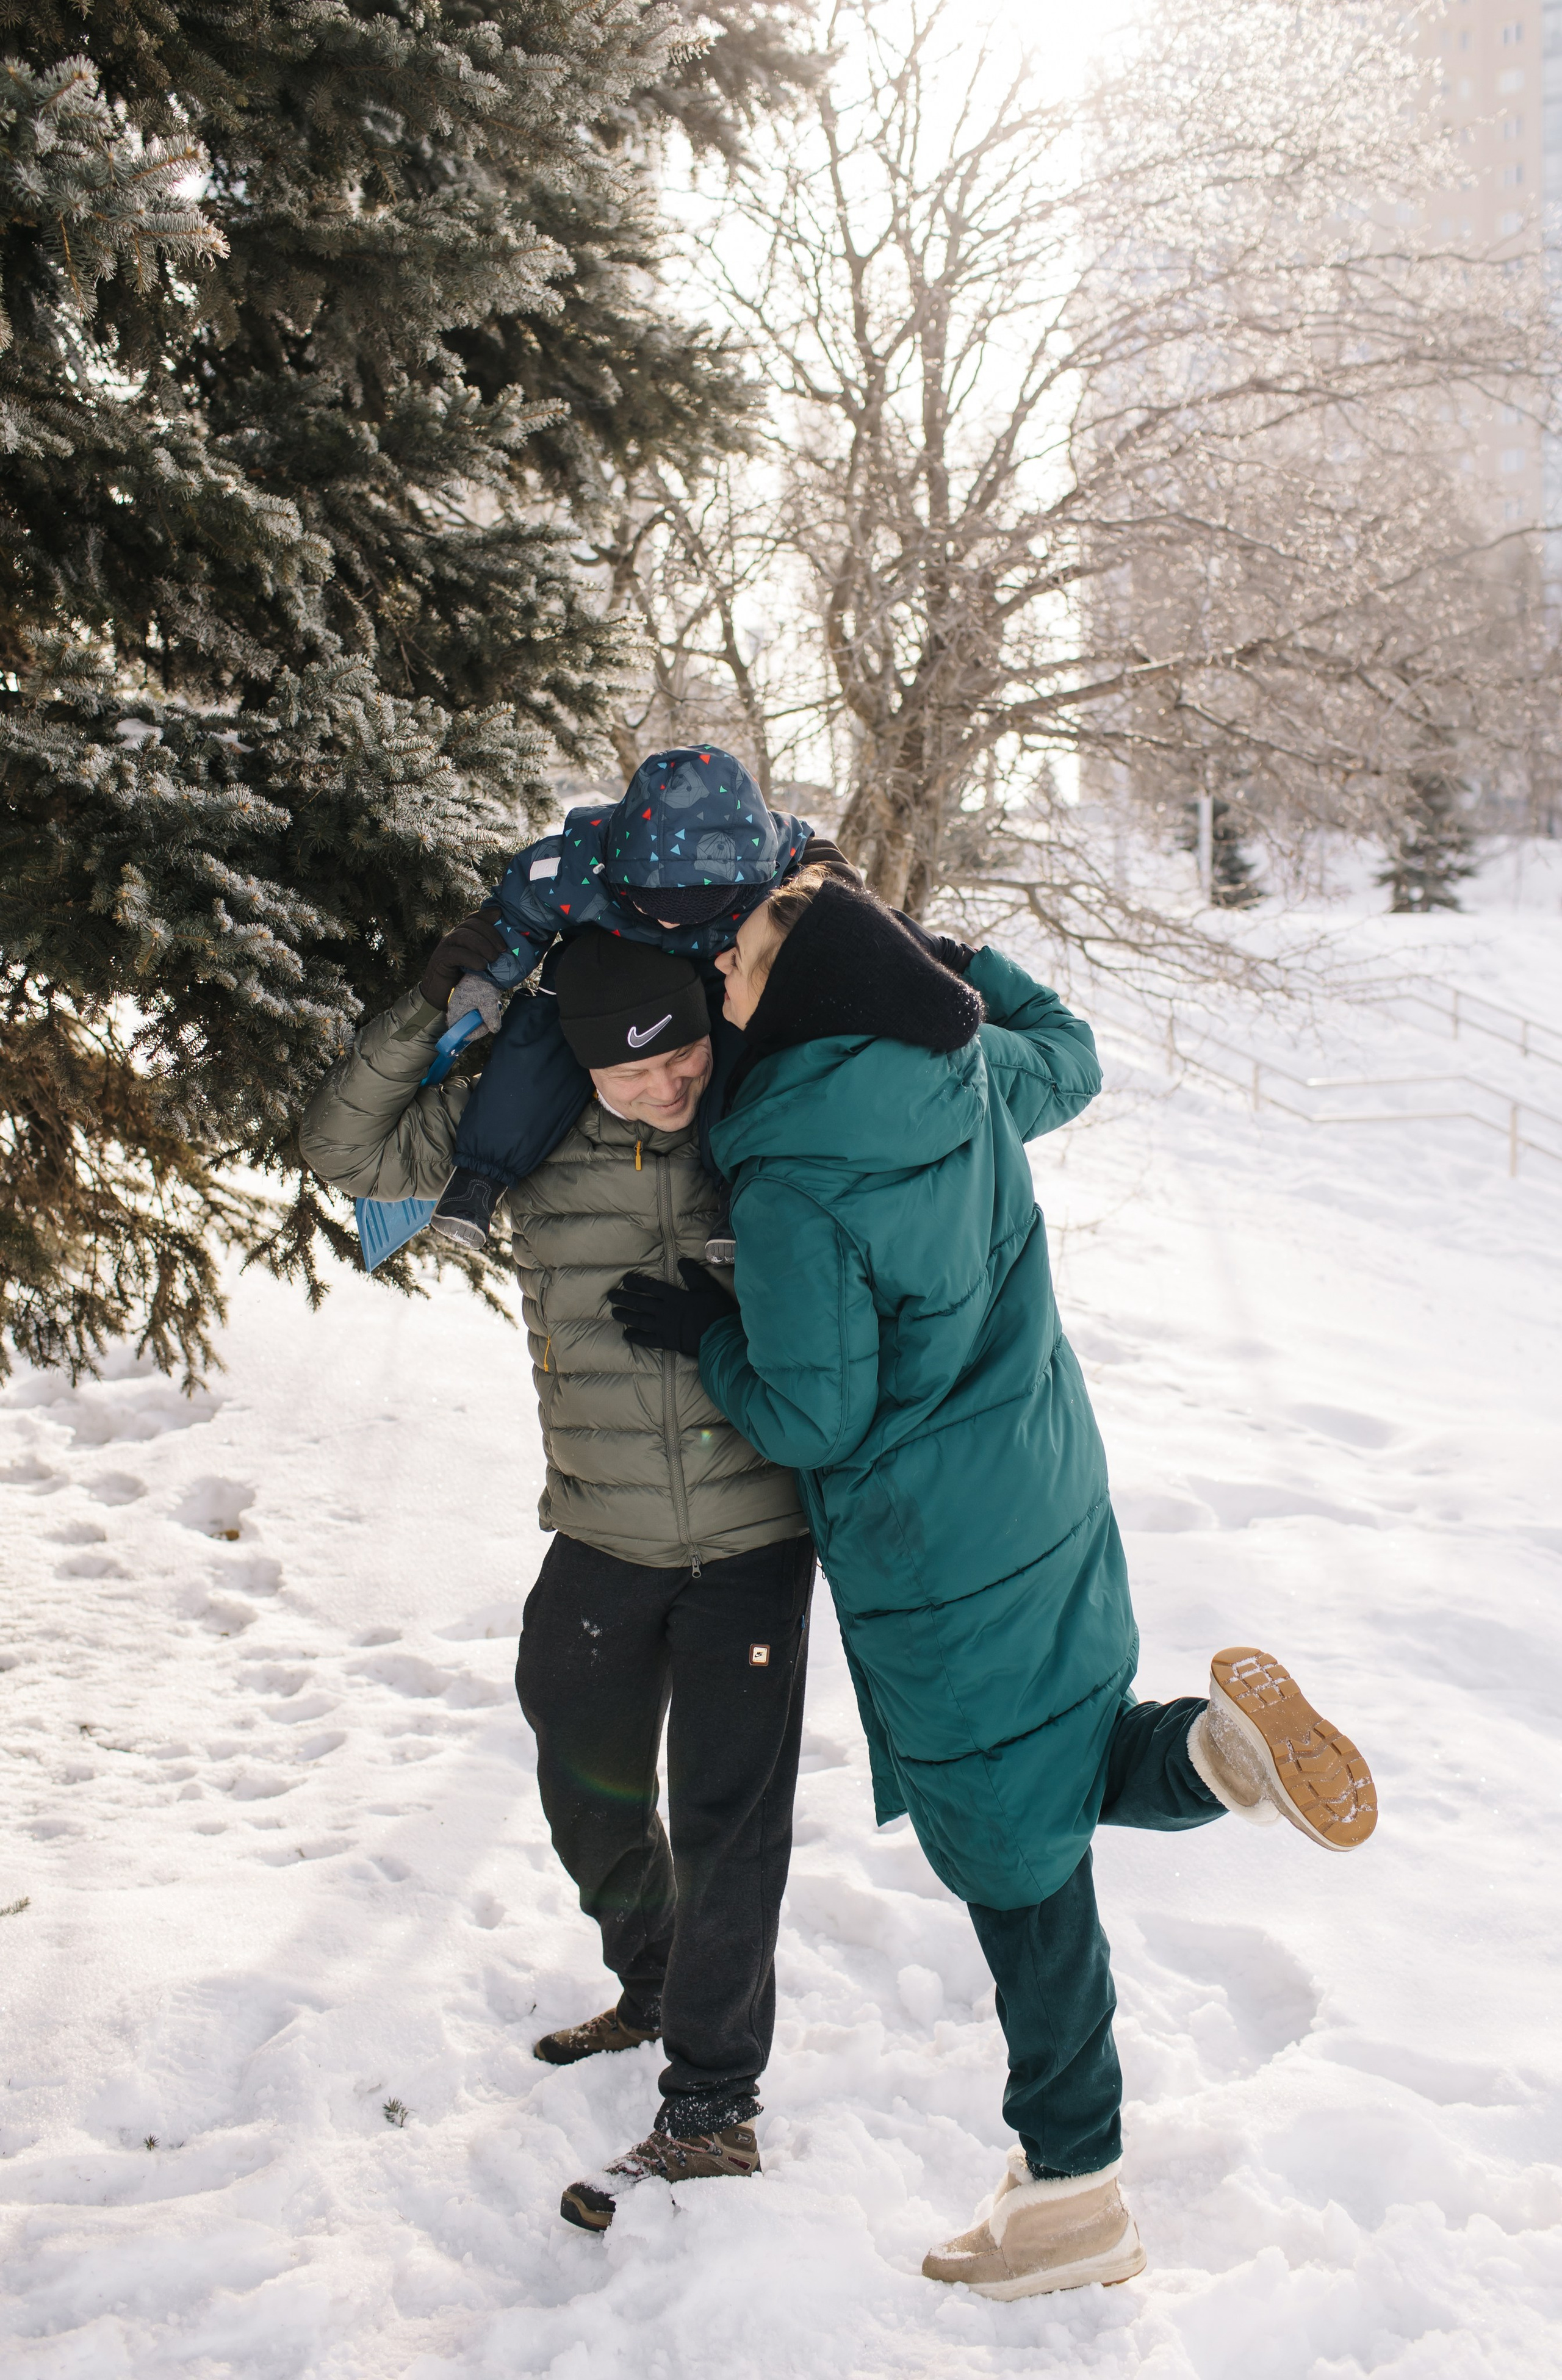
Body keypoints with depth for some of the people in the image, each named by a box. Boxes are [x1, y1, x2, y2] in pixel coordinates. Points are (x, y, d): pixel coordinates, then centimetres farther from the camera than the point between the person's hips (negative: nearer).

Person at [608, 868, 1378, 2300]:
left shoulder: (790, 1189, -22)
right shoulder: (980, 1078, -2)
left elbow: (811, 1419, -16)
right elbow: (1072, 1054, 22)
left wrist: (705, 1330, -1)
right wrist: (951, 958, 24)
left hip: (935, 1567, -7)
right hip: (1055, 1508, 7)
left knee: (1017, 1858, 3)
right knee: (1060, 1775, 24)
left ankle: (1073, 2193, 16)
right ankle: (1217, 1742, -4)